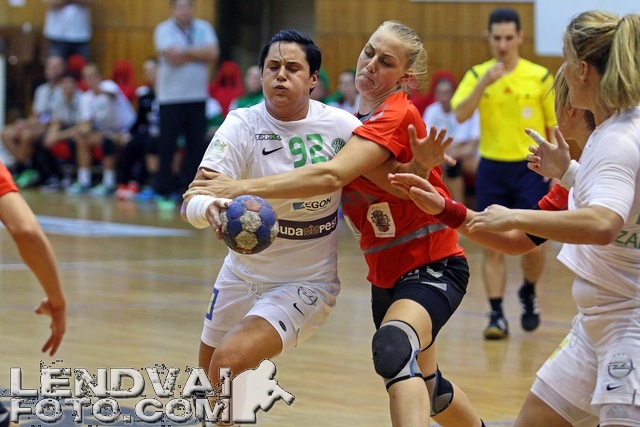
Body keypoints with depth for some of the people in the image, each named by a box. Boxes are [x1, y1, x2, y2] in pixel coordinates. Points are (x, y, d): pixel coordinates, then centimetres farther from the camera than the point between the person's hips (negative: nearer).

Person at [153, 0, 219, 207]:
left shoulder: (204, 28, 8)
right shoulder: (164, 30, -4)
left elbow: (213, 54, -6)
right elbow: (173, 57, -18)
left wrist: (185, 52, -11)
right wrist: (199, 54, -7)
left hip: (197, 97, 4)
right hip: (171, 98, -3)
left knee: (196, 146, 3)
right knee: (167, 147, -2)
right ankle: (164, 192, 7)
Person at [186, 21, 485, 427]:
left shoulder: (398, 116, -21)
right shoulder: (363, 120, 9)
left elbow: (331, 176, -34)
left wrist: (243, 187, -39)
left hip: (432, 266, -10)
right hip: (386, 273, 10)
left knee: (393, 348, -36)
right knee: (425, 386, 24)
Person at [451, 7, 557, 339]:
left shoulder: (540, 77, -1)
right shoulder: (477, 75, 2)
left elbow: (554, 128, 4)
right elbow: (461, 115, -13)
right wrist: (485, 82, -25)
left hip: (530, 168, -1)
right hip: (492, 166, 1)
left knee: (533, 242, -8)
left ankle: (528, 293, 21)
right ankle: (497, 314, 7)